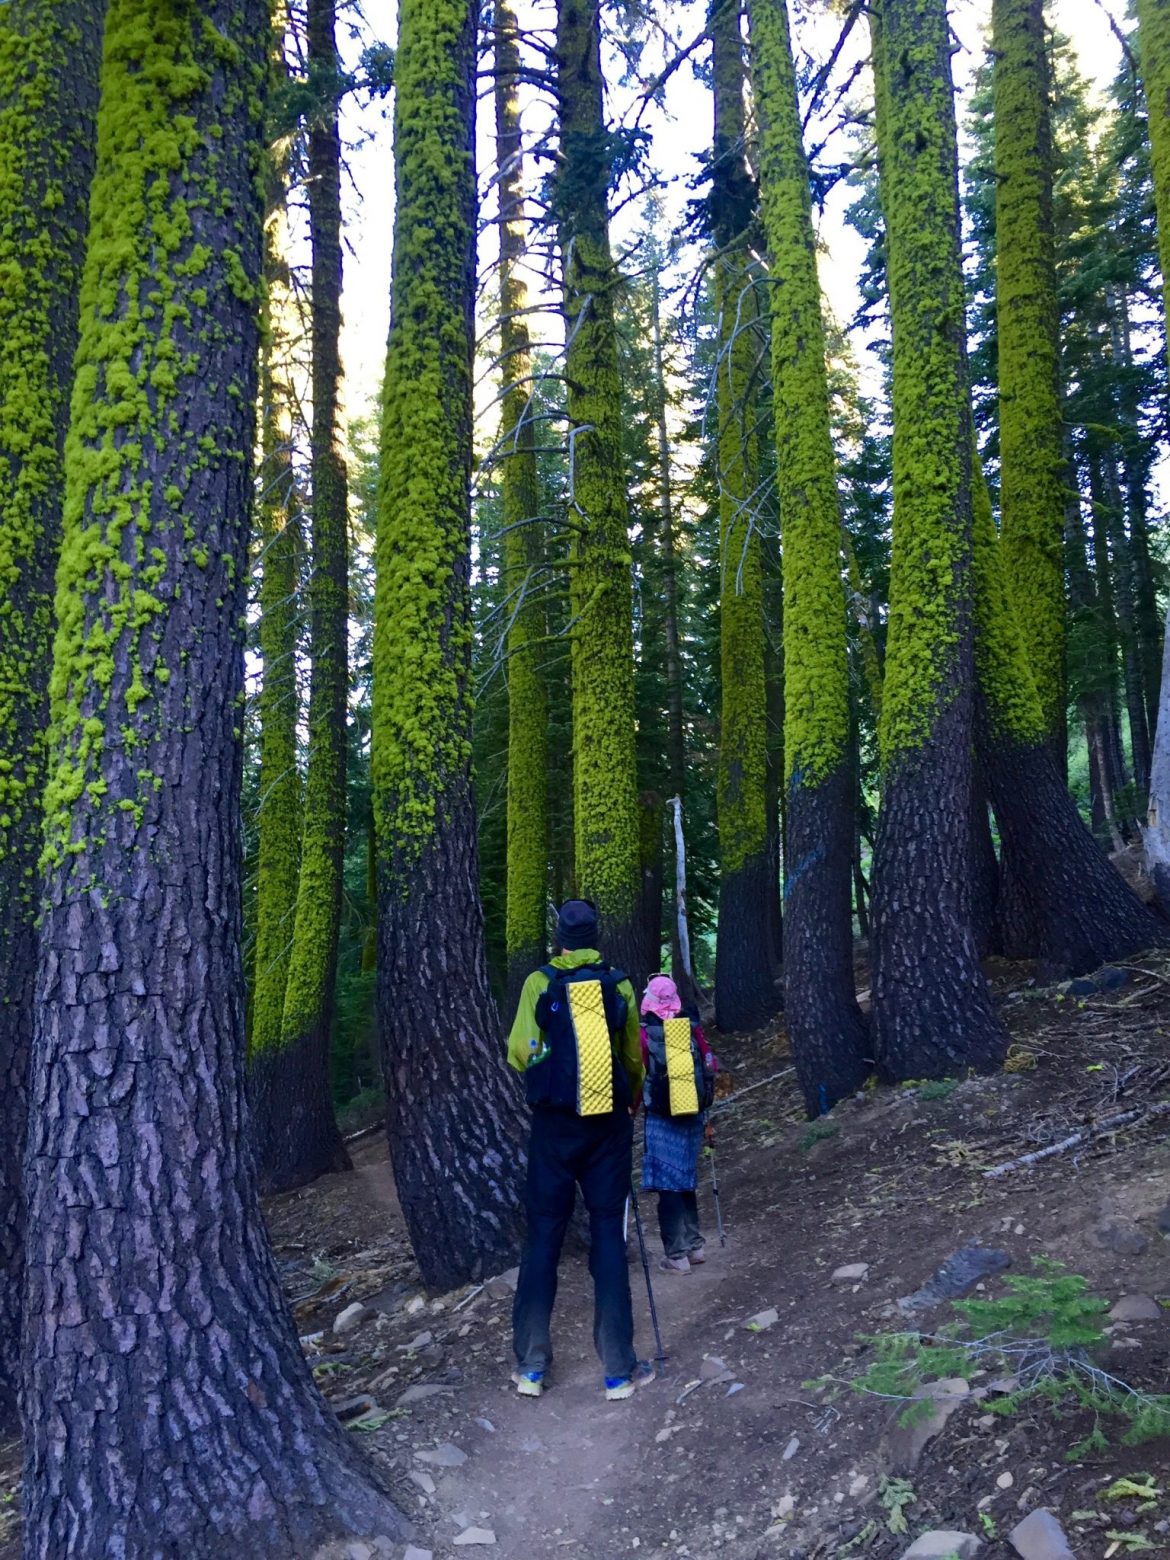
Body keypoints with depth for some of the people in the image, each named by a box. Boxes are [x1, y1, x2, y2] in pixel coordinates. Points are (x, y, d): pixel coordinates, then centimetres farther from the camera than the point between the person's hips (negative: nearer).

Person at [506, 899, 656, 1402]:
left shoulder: (539, 984, -4)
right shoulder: (620, 986, 1)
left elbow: (519, 1054, -7)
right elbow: (634, 1058, 10)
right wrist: (633, 1099, 29)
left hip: (554, 1125, -1)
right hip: (608, 1126, 1)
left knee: (543, 1236, 8)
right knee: (608, 1236, 6)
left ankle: (531, 1365, 15)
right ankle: (618, 1370, 9)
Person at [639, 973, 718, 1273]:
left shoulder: (646, 1033, -9)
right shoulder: (693, 1028, 3)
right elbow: (711, 1067, 8)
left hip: (662, 1118, -4)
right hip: (692, 1115, 5)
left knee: (668, 1185, 2)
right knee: (686, 1181, 18)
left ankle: (676, 1256, 3)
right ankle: (694, 1246, 23)